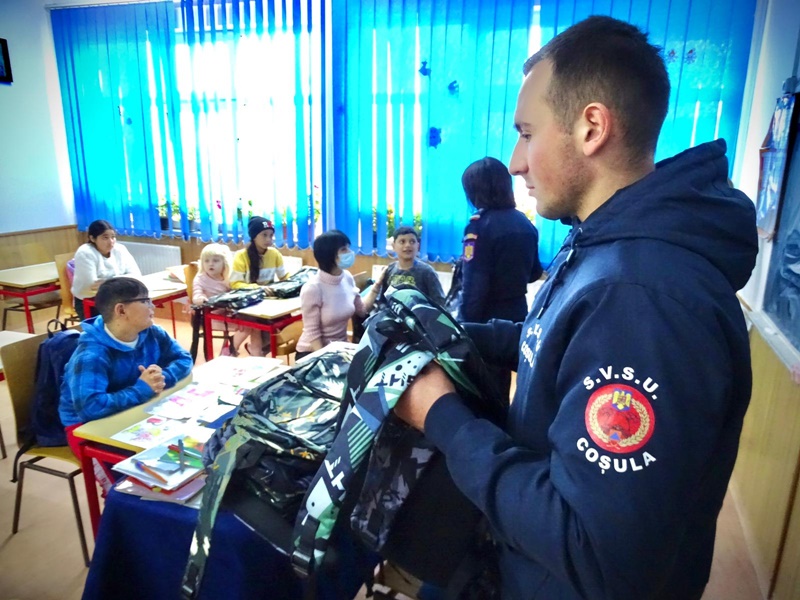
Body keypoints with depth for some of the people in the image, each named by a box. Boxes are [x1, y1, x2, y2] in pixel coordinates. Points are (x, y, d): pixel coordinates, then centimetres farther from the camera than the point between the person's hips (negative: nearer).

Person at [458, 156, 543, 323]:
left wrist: (465, 323, -15)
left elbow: (473, 286, -20)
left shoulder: (479, 225, -16)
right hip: (518, 314, 7)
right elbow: (535, 273, 16)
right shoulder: (525, 223, 5)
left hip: (488, 319, -7)